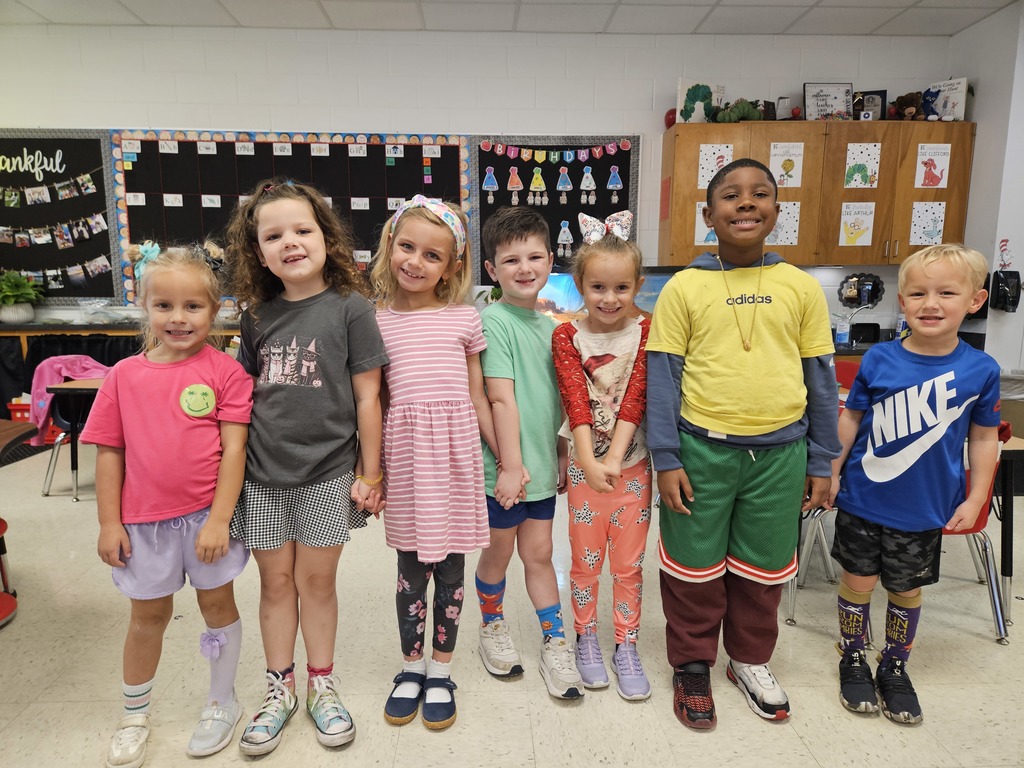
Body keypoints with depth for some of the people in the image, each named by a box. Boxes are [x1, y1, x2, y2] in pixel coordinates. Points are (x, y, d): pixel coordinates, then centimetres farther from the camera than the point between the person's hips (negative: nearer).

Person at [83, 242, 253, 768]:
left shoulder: (224, 371, -9)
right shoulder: (124, 375, -1)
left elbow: (234, 447, -12)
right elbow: (109, 453, 3)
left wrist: (219, 519, -15)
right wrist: (109, 523, 2)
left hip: (207, 515, -2)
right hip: (144, 519, 3)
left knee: (217, 604, 14)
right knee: (148, 615, 19)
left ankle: (222, 702, 36)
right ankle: (134, 715, 41)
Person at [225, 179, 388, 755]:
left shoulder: (351, 308, -7)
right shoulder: (258, 316, 4)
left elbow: (367, 396, -6)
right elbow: (245, 394, 11)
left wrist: (370, 473, -5)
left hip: (327, 473, -3)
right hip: (264, 474, 3)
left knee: (317, 580, 9)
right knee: (276, 581, 13)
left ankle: (322, 685, 30)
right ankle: (280, 688, 32)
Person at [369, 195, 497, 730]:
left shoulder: (463, 319, 4)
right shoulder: (377, 323, 4)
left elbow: (477, 398, 8)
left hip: (456, 450, 0)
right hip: (404, 450, 0)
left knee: (450, 565, 10)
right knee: (411, 566, 11)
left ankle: (440, 670, 28)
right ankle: (412, 666, 31)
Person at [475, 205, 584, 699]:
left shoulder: (548, 324, 8)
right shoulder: (494, 320, -14)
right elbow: (501, 399, -19)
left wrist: (562, 452, 16)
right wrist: (510, 464, -19)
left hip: (540, 463, 6)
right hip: (505, 465, -5)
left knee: (539, 553, 14)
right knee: (499, 552, 13)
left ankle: (556, 645, 26)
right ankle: (492, 630, 36)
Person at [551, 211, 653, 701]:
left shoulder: (645, 332, -4)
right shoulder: (567, 336, -5)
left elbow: (635, 399, -12)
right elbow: (575, 402, -14)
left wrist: (614, 460, -21)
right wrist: (589, 463, -24)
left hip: (632, 465, 1)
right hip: (585, 466, 0)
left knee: (629, 564, 12)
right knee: (585, 560, 13)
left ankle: (626, 646, 29)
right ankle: (586, 640, 32)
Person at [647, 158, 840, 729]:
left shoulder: (802, 288, 2)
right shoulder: (685, 287, -4)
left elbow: (821, 379, 6)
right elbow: (663, 376, -4)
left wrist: (821, 463, 7)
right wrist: (666, 459, -8)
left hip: (780, 452, 2)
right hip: (702, 450, -2)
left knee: (763, 568, 18)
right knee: (695, 568, 12)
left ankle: (751, 660, 42)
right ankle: (693, 667, 35)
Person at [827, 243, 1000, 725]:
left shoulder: (981, 370, -9)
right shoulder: (879, 360, -10)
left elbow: (983, 436, 1)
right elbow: (851, 419, 0)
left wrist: (974, 499, 0)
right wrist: (831, 472, 2)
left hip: (925, 509, 1)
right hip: (862, 501, 0)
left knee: (907, 590, 17)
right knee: (858, 581, 11)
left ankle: (895, 668, 38)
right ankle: (853, 659, 34)